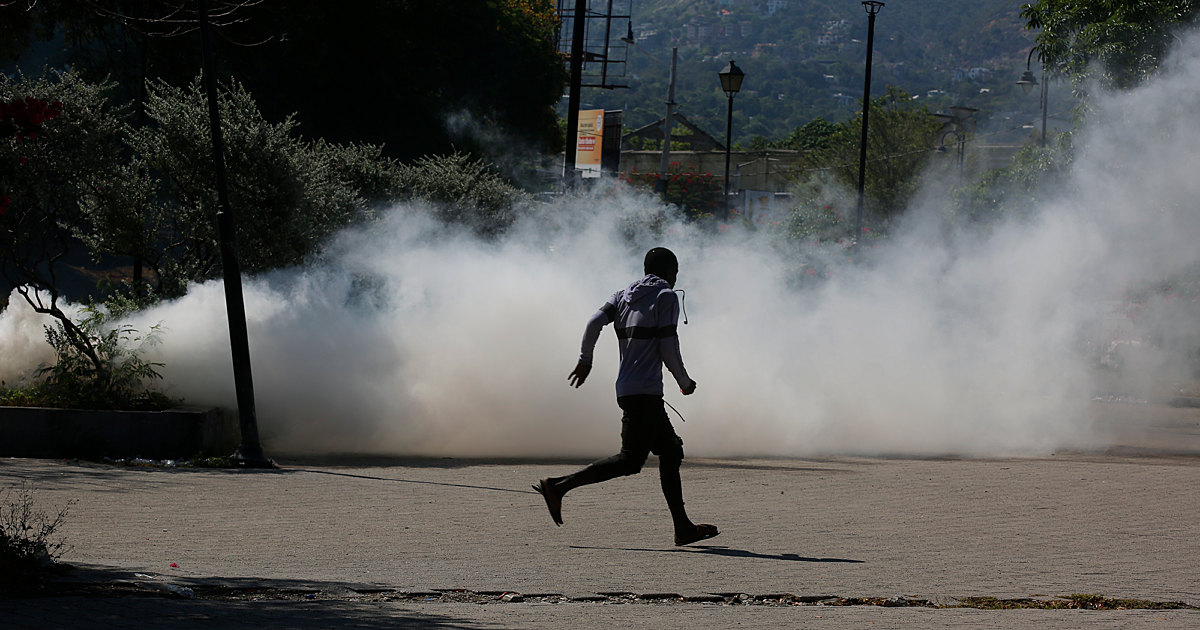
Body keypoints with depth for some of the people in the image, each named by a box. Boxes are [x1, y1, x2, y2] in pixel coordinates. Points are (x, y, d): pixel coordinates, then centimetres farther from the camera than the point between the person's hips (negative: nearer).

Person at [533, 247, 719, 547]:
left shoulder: (623, 295, 15)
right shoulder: (666, 296, -4)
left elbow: (594, 322, 1)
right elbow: (668, 347, -10)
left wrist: (584, 361, 12)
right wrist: (685, 382, 3)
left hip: (626, 388, 9)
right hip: (645, 391, -9)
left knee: (671, 451, 12)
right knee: (630, 459, -11)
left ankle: (683, 527, 10)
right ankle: (559, 486, -18)